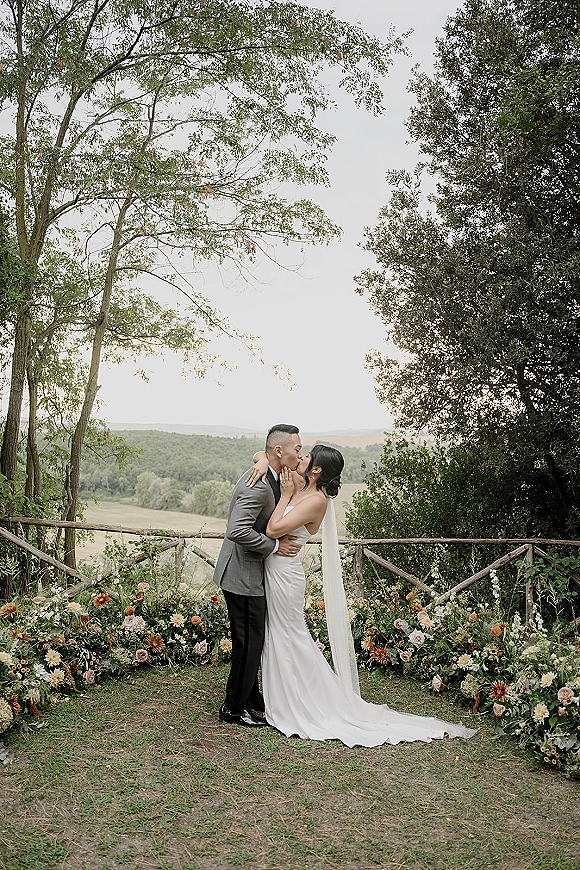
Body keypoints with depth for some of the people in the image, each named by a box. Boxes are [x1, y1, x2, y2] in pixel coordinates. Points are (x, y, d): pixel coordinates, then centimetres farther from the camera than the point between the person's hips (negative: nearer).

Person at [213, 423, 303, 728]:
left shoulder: (266, 477, 7)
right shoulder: (258, 486, -25)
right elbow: (237, 531, -33)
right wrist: (275, 545, -23)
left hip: (249, 573, 10)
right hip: (243, 575, -10)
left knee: (252, 641, 20)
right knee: (249, 642, 1)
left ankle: (251, 699, 34)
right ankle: (234, 708, 16)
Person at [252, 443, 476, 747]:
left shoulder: (316, 500, -21)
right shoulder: (295, 483, 1)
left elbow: (272, 530, -27)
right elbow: (263, 454, 11)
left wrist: (285, 496, -16)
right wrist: (263, 461, -11)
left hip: (284, 573, -9)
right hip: (272, 570, 9)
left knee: (288, 640, 5)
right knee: (277, 639, 19)